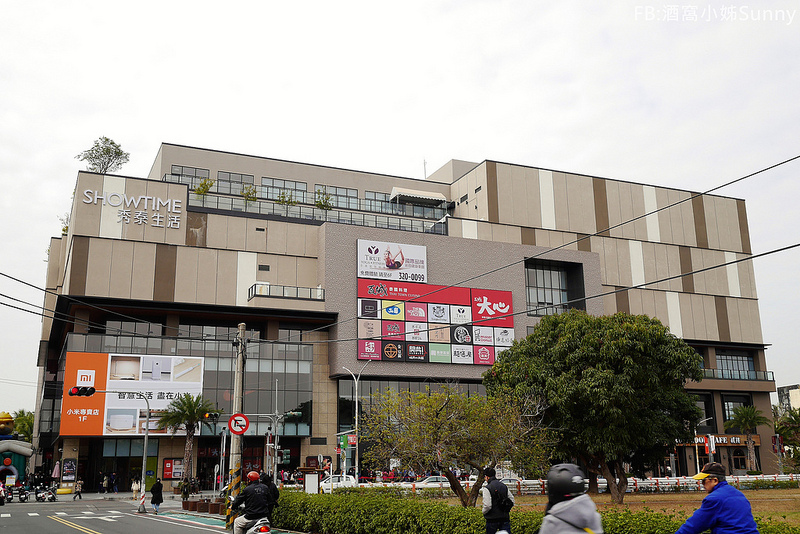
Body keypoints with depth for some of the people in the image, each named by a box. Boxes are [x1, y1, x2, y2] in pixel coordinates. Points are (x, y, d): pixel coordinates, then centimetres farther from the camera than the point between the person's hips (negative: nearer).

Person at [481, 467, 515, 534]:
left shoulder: (487, 489, -13)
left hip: (492, 519, -5)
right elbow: (512, 500, 13)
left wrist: (483, 511, 2)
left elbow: (487, 506, -18)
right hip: (505, 518, 5)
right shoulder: (504, 486, 8)